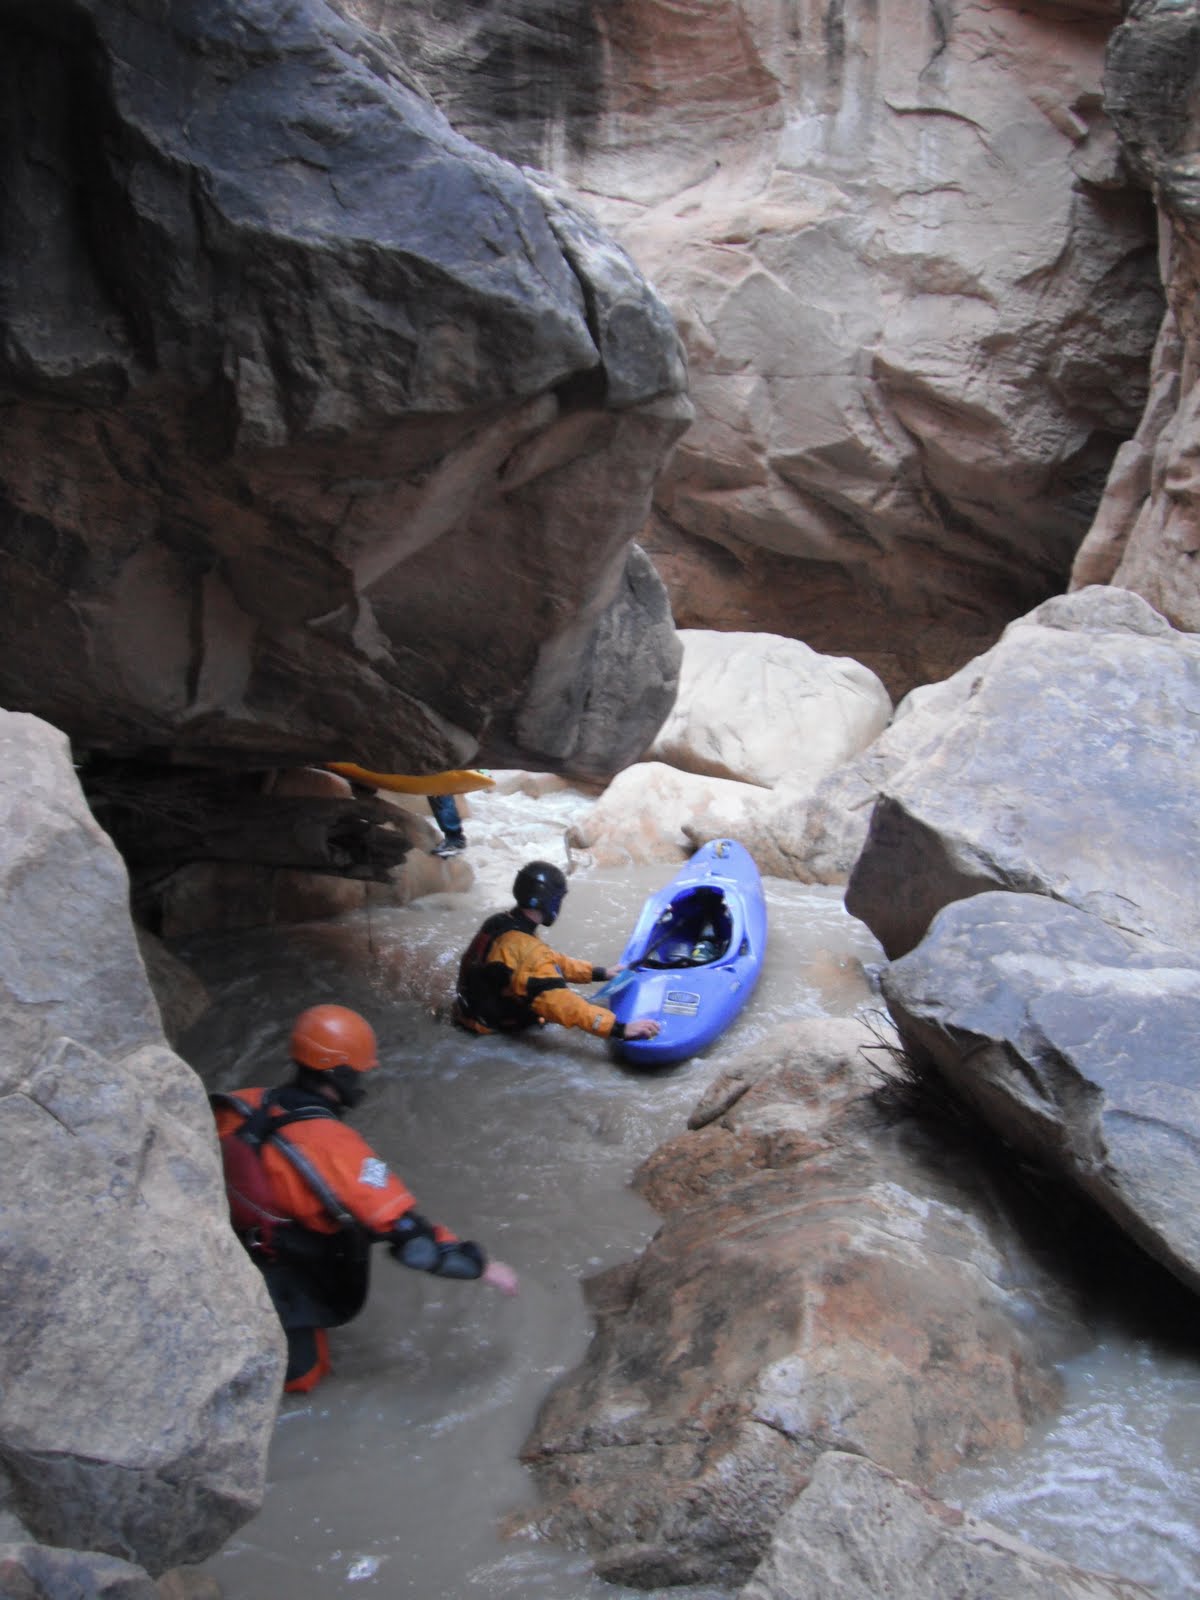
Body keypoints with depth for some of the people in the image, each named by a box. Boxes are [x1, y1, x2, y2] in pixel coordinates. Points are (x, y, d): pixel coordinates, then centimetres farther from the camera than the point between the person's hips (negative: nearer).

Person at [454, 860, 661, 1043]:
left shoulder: (500, 923, -2)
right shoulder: (527, 952, -29)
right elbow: (563, 1004, -35)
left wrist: (601, 972, 12)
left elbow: (550, 961, 9)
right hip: (495, 1025, -9)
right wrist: (621, 1029, -38)